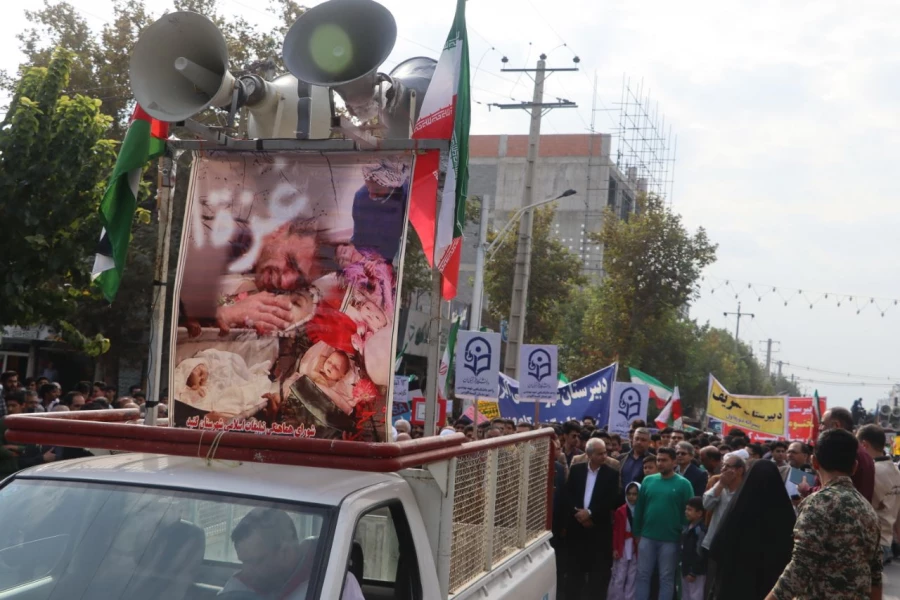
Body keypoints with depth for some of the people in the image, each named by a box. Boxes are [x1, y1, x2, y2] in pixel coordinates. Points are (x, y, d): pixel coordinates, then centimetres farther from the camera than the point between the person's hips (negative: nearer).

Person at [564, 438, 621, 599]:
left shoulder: (611, 474, -1)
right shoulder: (576, 470, 4)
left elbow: (612, 501, -7)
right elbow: (568, 495, 2)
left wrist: (590, 513, -14)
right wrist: (578, 513, -12)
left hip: (599, 527, -1)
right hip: (576, 525, 1)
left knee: (597, 568, 2)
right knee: (575, 565, 7)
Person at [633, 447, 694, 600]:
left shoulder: (683, 484, -5)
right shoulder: (648, 481, 3)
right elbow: (639, 508, 7)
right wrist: (637, 533, 6)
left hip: (670, 539, -3)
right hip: (647, 537, 3)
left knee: (666, 578, 8)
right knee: (643, 575, 7)